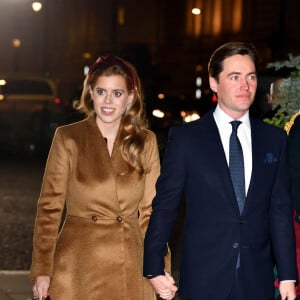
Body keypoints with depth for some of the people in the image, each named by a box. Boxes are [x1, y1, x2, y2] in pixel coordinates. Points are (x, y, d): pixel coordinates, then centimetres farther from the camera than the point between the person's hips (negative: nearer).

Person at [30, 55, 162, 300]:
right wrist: (42, 270, -6)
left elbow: (151, 210, 6)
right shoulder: (68, 138, -1)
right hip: (77, 268, -2)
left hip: (129, 269, 2)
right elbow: (49, 207, -1)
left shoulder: (146, 142, 5)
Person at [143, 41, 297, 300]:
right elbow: (164, 205, 0)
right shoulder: (185, 138, -2)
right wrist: (154, 268, -3)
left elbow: (281, 209, 6)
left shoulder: (274, 139, 6)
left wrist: (287, 275, 4)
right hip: (204, 279, -2)